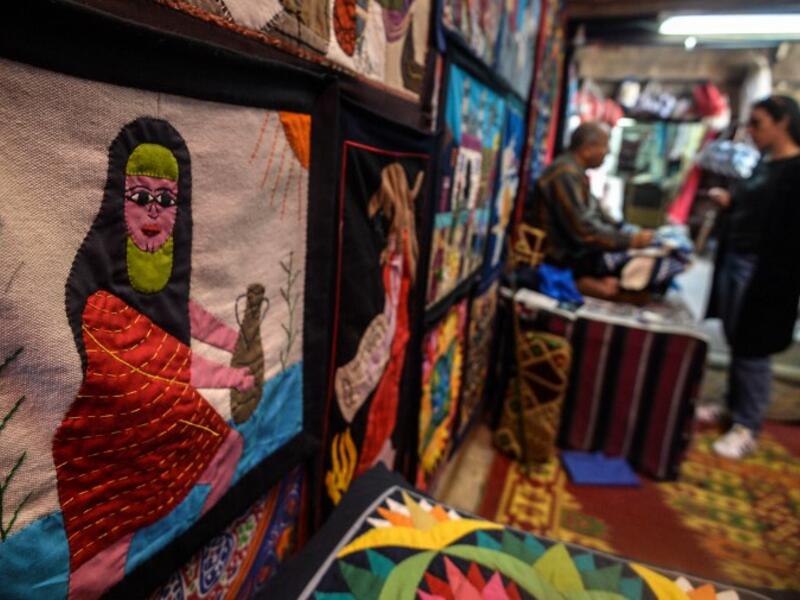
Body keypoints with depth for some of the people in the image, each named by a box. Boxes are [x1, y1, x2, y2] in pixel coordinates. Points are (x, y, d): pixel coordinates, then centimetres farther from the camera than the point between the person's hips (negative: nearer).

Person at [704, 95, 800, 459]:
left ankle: (746, 427, 9)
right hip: (734, 263, 8)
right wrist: (729, 203, 6)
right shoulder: (764, 165, 15)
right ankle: (733, 408, 28)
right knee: (736, 343, 14)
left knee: (753, 349, -2)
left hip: (766, 272, -8)